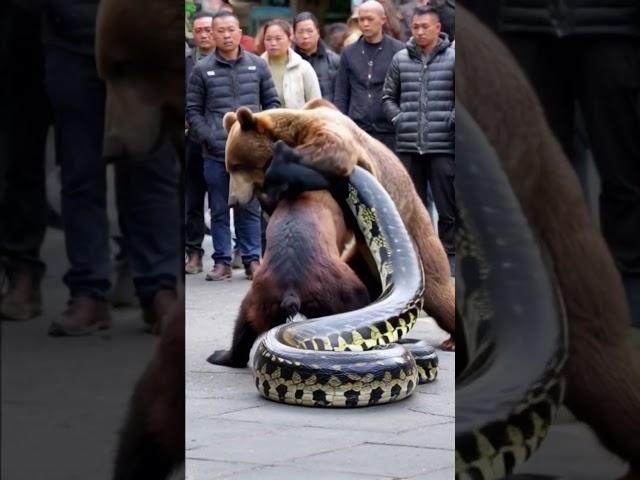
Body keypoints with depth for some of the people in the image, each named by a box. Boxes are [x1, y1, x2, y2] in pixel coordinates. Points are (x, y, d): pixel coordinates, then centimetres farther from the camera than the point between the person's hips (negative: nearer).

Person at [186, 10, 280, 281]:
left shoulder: (257, 66, 6)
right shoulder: (202, 70, 1)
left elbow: (272, 102, 12)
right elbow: (192, 110, 4)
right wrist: (207, 137, -8)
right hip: (216, 154, -1)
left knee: (250, 210, 6)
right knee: (219, 211, 5)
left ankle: (252, 259, 13)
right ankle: (222, 261, 11)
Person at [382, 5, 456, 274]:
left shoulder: (452, 58, -1)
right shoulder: (400, 60, 8)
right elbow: (388, 97, 16)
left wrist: (451, 120, -9)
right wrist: (398, 118, 2)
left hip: (443, 146, -3)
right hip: (408, 146, 3)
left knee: (447, 206, 0)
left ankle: (449, 255, 7)